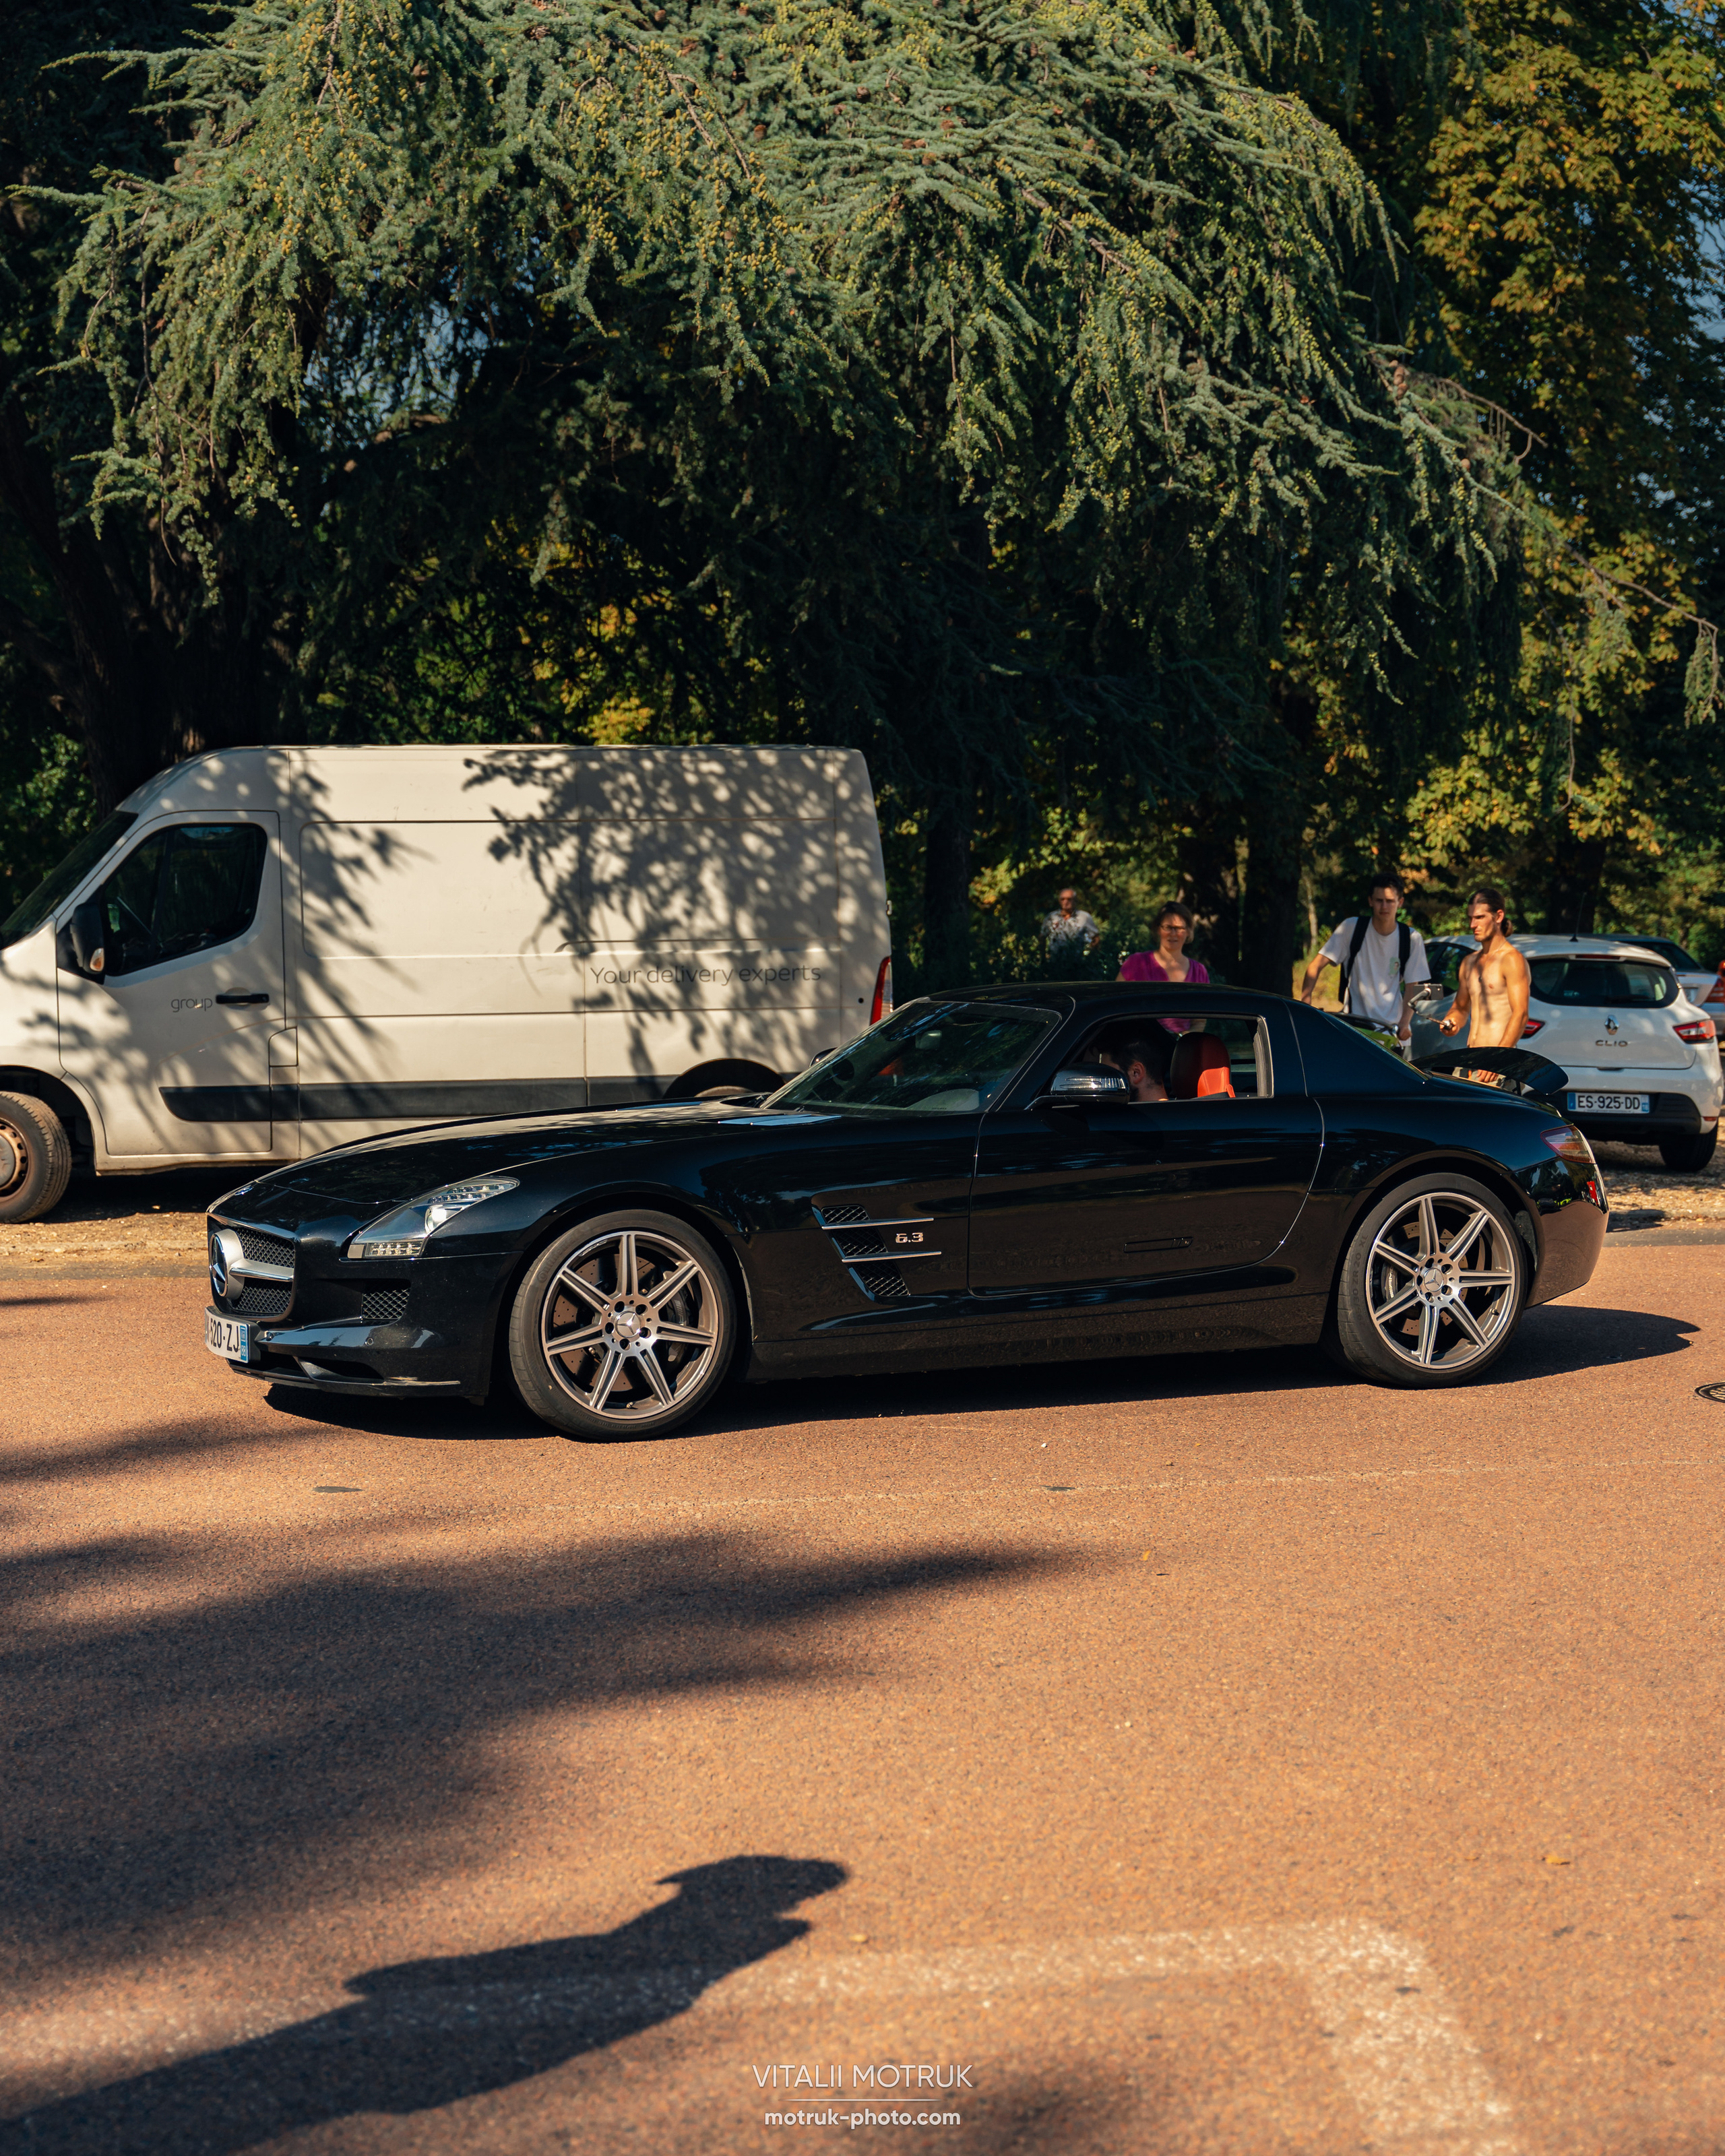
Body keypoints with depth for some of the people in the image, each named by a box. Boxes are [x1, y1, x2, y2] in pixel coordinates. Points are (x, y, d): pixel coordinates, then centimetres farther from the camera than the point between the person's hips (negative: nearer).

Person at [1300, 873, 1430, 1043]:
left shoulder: (1412, 939, 3)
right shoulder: (1352, 928, -2)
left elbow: (1412, 987, 5)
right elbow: (1316, 966, -3)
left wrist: (1404, 1024, -12)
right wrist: (1304, 1003, -18)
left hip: (1393, 1027, 2)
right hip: (1355, 1025, -2)